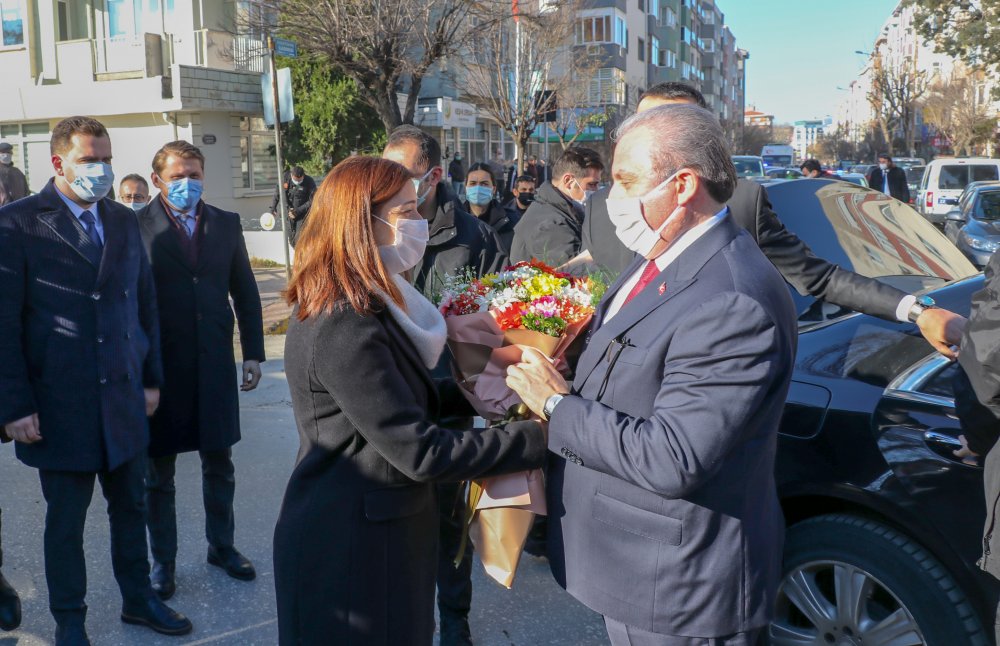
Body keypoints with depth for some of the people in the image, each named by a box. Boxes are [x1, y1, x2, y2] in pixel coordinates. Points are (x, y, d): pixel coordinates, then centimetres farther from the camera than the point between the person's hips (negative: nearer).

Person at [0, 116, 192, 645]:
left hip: (124, 398, 4)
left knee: (129, 507, 16)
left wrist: (151, 378, 9)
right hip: (60, 405, -4)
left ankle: (138, 599, 34)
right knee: (65, 518, 11)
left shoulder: (123, 221, 8)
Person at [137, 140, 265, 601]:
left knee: (219, 465, 15)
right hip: (160, 367, -3)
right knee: (158, 471, 11)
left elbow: (245, 291, 9)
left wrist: (253, 352, 6)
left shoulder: (226, 224, 5)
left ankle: (222, 546, 33)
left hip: (216, 363, 3)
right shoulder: (137, 227, -7)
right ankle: (163, 560, 26)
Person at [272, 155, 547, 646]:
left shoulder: (357, 305, 5)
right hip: (351, 550, -9)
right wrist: (537, 437, -23)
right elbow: (418, 452, -27)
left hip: (374, 530, 9)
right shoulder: (346, 326, -26)